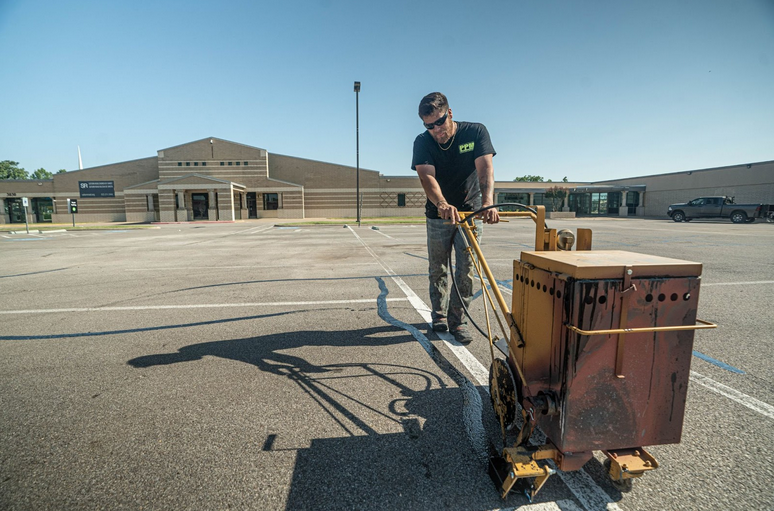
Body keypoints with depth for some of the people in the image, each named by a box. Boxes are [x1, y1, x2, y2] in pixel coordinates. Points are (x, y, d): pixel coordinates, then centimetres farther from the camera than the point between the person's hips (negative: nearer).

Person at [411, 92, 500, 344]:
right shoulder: (423, 142, -9)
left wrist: (488, 201, -43)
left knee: (466, 269, -5)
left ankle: (457, 319, 10)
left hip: (470, 212, -1)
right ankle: (439, 315, 27)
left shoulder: (475, 132, -10)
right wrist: (442, 204, -47)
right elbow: (426, 176, -27)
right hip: (438, 214, 1)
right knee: (438, 269, 8)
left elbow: (485, 167, -23)